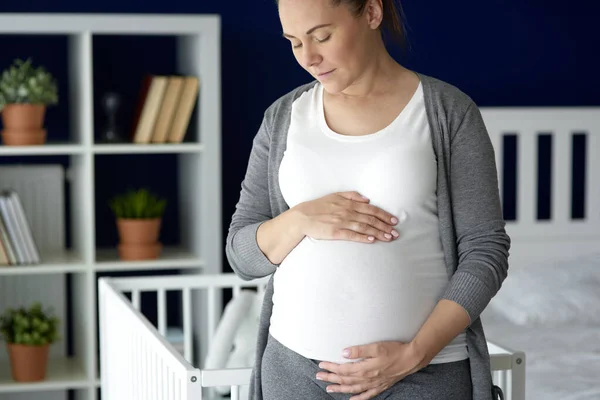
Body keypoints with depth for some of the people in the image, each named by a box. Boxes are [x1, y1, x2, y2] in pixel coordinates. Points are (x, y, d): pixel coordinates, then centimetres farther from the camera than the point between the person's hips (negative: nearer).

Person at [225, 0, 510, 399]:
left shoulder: (450, 112, -3)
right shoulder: (285, 117, 5)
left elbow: (485, 254, -5)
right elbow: (244, 254, 4)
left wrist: (413, 355, -16)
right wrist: (302, 219, -15)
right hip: (298, 365, 3)